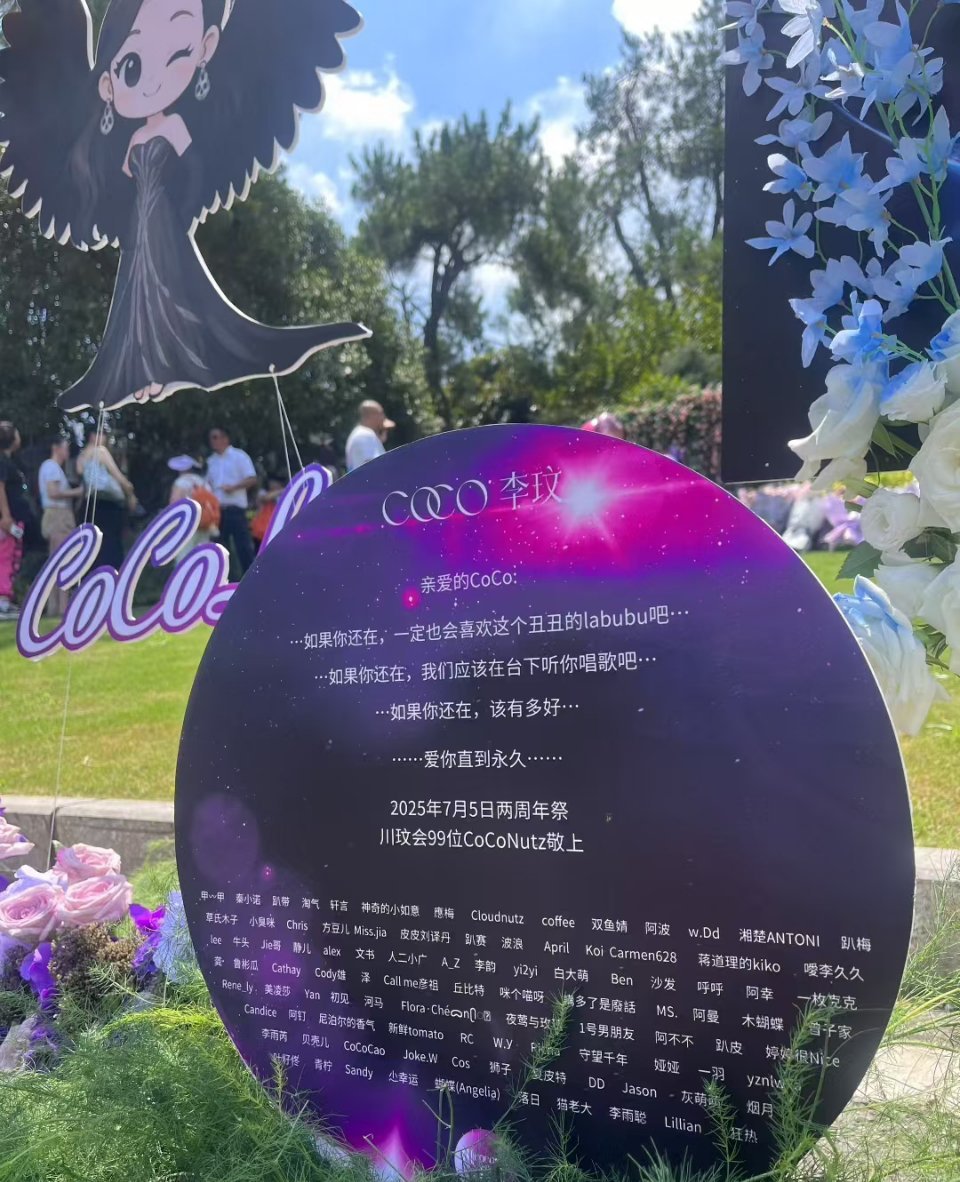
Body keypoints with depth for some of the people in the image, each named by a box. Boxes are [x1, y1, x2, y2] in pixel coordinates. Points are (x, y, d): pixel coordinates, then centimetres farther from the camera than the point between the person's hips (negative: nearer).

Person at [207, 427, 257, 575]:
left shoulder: (239, 456, -2)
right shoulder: (212, 460, 14)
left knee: (243, 546, -5)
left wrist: (233, 487, -19)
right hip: (217, 510, 5)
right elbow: (209, 484, 20)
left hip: (235, 509, -5)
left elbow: (252, 480, -8)